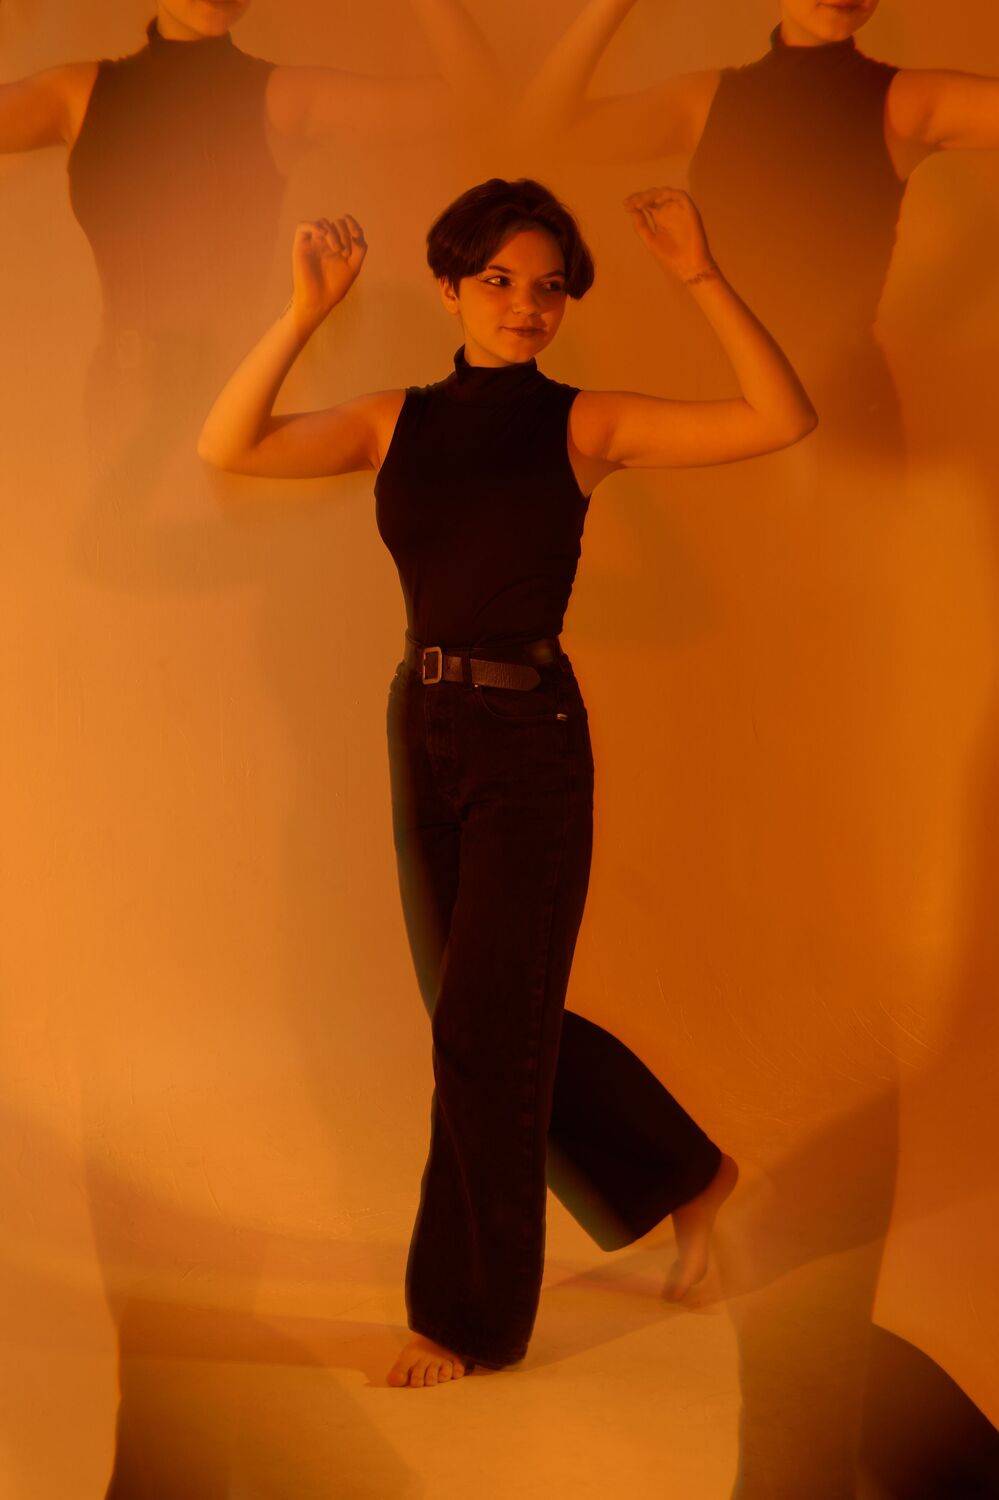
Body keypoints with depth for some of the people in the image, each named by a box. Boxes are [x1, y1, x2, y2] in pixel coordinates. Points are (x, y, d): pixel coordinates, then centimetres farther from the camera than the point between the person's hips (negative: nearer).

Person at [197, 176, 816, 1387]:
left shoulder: (583, 425, -3)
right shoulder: (398, 421, 6)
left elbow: (784, 420, -12)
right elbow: (227, 447, -5)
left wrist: (700, 277, -18)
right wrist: (305, 313, -15)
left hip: (530, 742, -5)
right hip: (423, 734, 5)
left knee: (485, 1031, 1)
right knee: (496, 1019, 16)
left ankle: (471, 1313, 21)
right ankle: (685, 1174, 39)